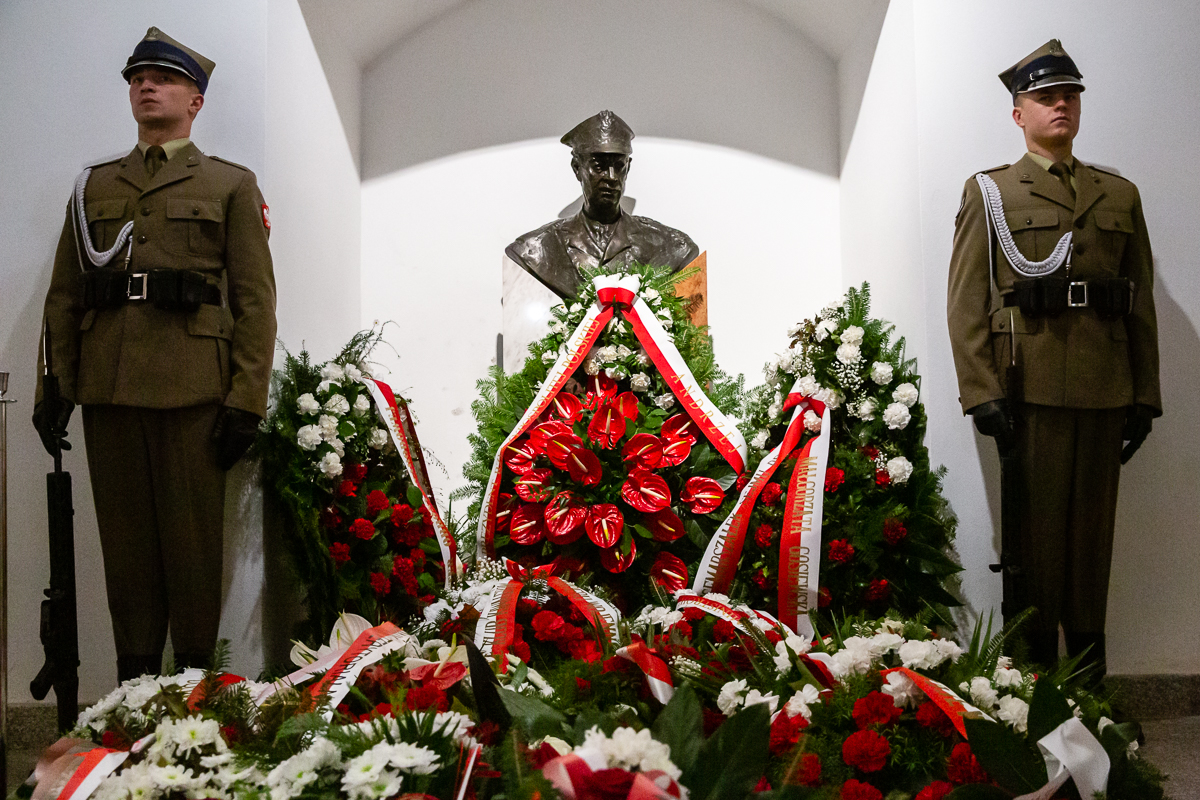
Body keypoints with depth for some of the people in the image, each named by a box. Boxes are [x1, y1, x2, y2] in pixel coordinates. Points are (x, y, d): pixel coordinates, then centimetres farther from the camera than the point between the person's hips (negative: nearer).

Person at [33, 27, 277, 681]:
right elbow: (64, 296, 16)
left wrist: (246, 400, -8)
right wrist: (53, 389, 6)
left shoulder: (232, 185, 9)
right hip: (108, 389, 3)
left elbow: (256, 300, 1)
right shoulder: (92, 186, 19)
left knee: (192, 539, 0)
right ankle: (133, 684, 17)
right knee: (123, 537, 7)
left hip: (192, 389, -3)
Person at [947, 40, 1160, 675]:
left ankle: (1089, 665, 18)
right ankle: (1035, 665, 11)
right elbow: (966, 300, -2)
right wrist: (983, 391, -12)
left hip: (1105, 388, 3)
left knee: (1093, 524, 8)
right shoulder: (989, 193, 6)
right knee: (1037, 523, 1)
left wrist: (1145, 395, 7)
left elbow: (1142, 302, 13)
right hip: (1031, 385, -3)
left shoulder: (1120, 195, 17)